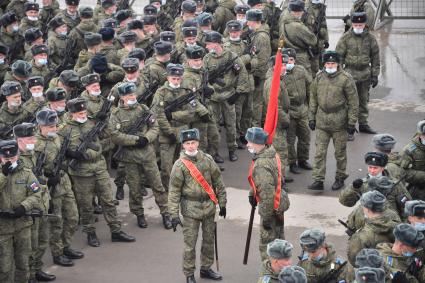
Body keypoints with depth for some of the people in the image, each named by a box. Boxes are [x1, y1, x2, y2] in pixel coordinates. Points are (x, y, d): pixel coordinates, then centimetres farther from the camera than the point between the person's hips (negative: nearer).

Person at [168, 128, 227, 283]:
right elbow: (174, 192, -9)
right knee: (190, 244, -1)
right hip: (191, 209, -4)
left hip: (209, 206, 4)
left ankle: (206, 268, 32)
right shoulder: (179, 165, -9)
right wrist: (174, 215, -12)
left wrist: (222, 203, 10)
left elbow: (218, 182, 10)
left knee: (209, 240, 15)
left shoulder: (207, 159, 1)